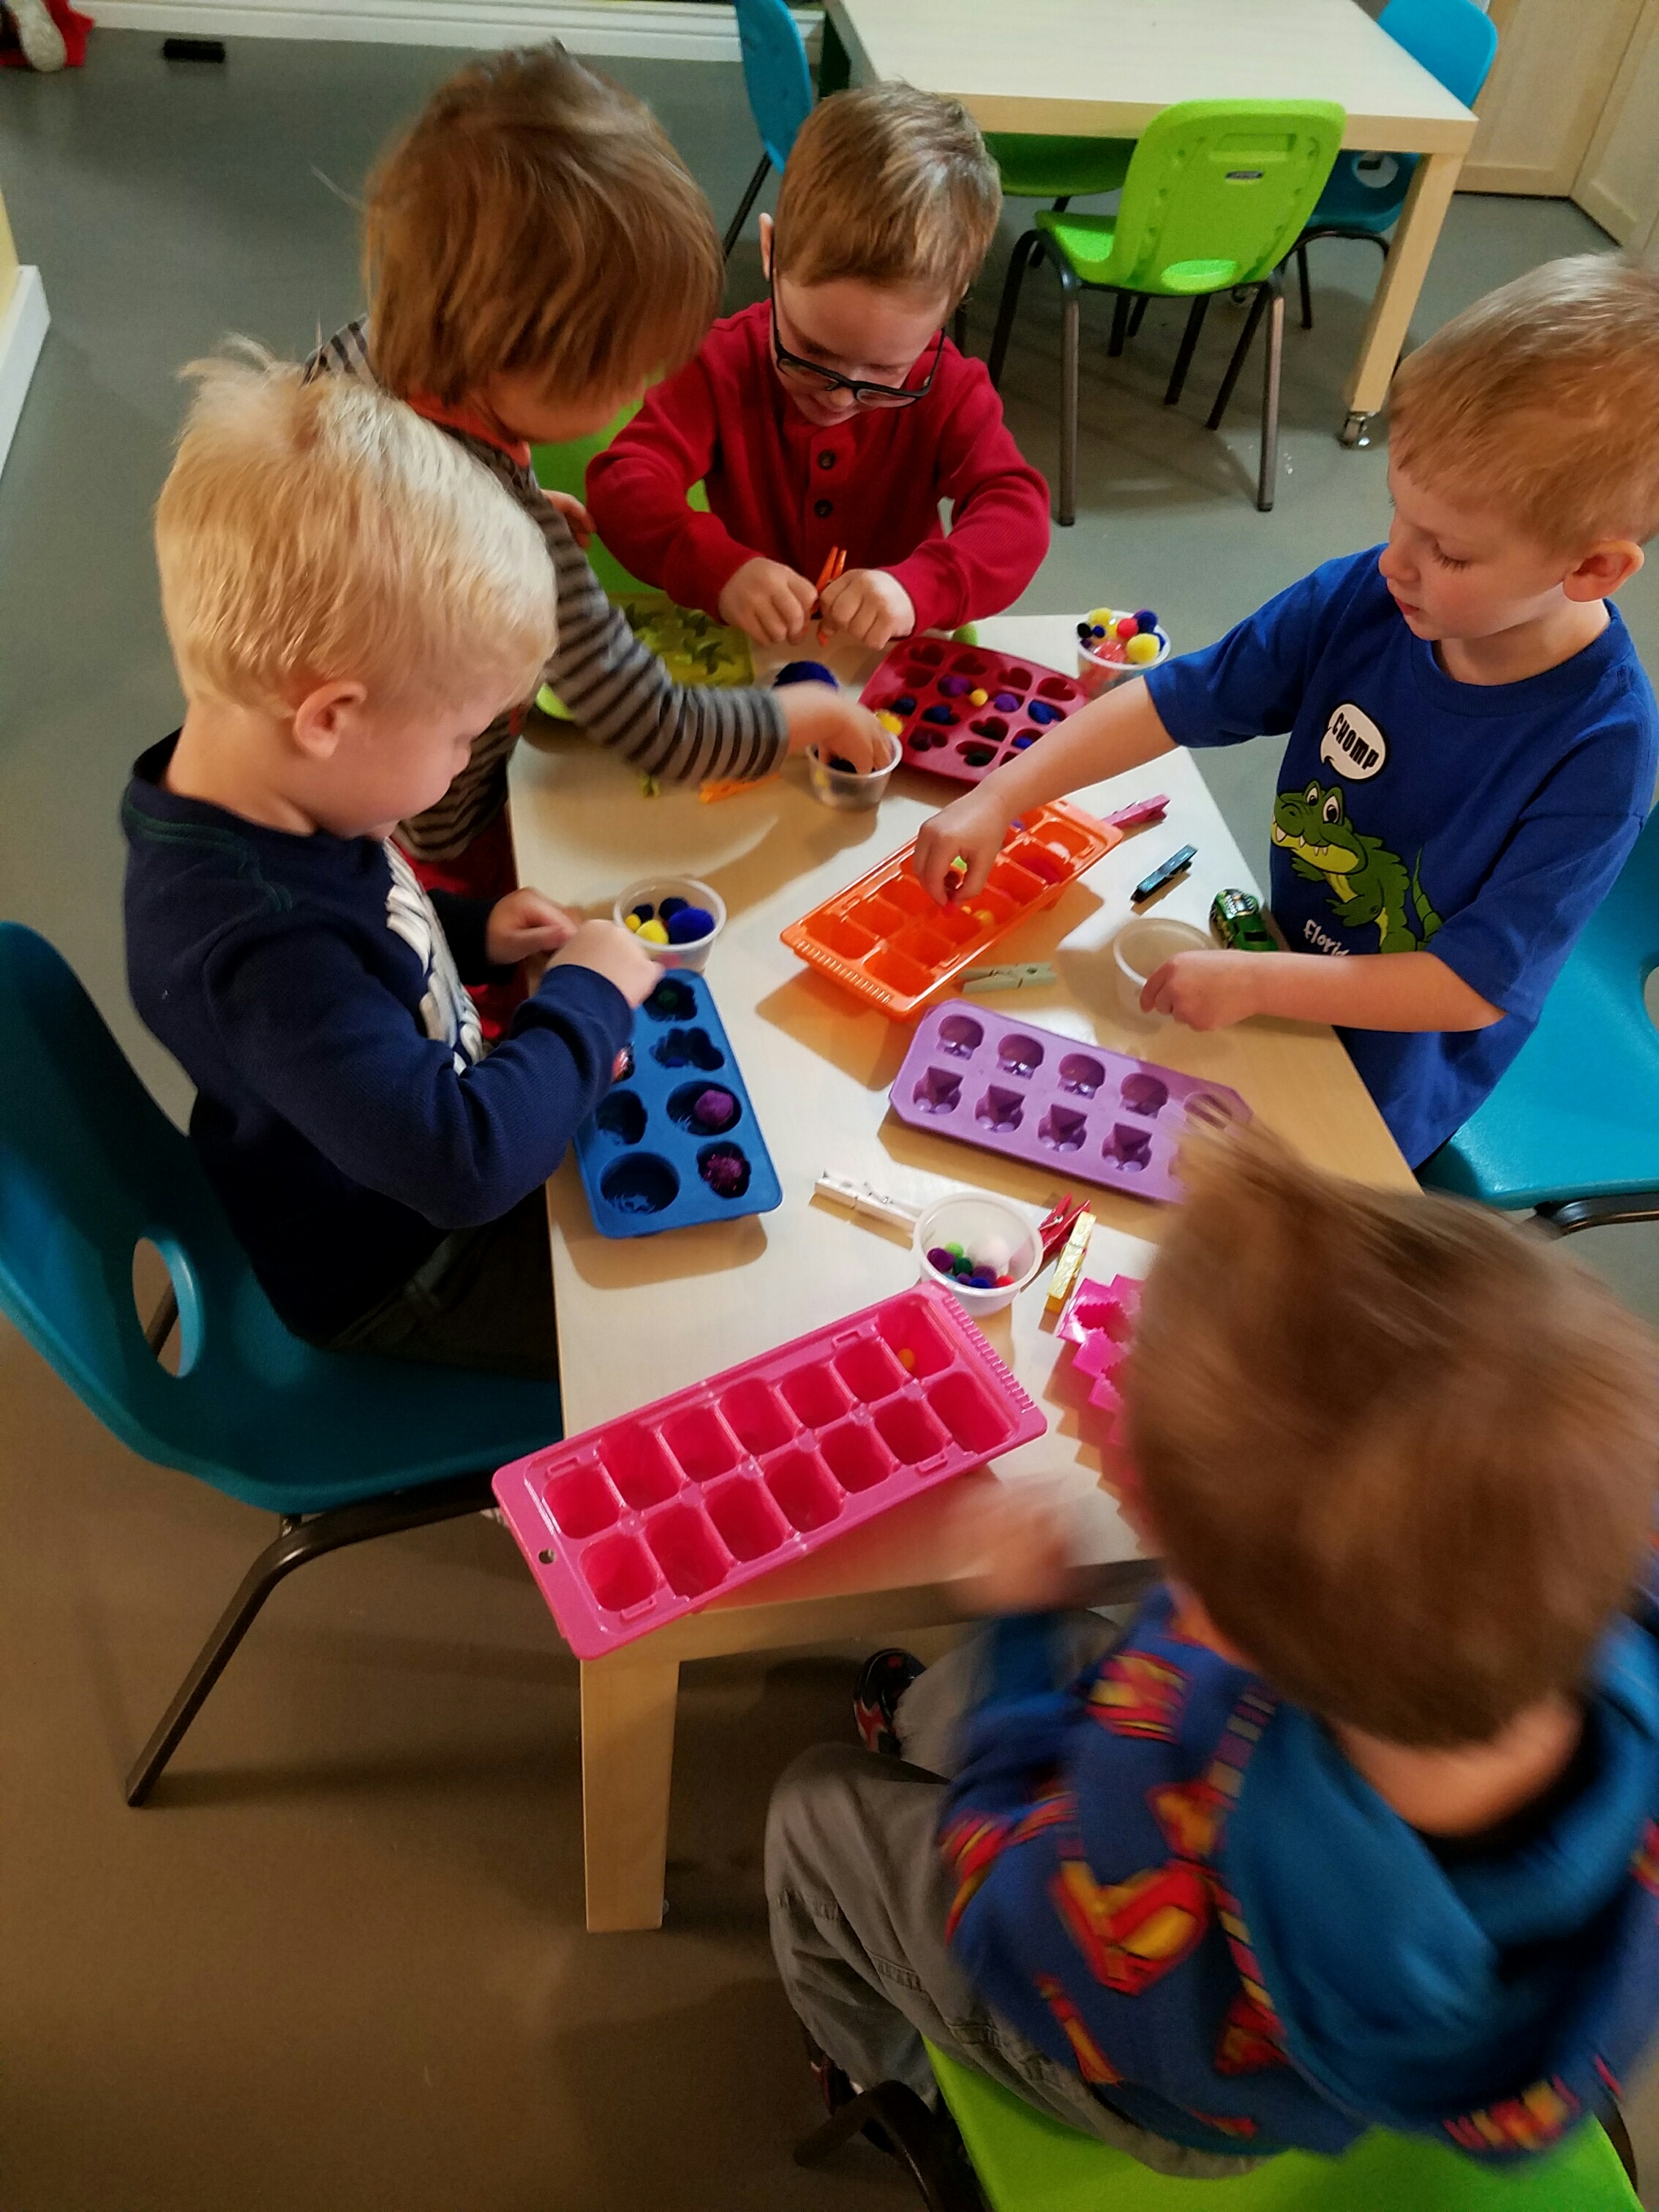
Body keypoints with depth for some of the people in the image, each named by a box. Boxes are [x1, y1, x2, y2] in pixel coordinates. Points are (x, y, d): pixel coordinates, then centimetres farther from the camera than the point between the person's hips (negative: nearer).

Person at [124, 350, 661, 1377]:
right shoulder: (260, 945, -41)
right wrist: (588, 998, -28)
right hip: (386, 1274, -9)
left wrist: (469, 930, -3)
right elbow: (460, 1160, -43)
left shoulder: (256, 796, -11)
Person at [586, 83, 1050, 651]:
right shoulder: (724, 364, -8)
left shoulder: (948, 389, -6)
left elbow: (1018, 513, -16)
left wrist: (918, 588, -35)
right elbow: (621, 485, -16)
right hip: (742, 657, 0)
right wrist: (721, 571, -35)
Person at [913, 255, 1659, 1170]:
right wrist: (997, 799, -20)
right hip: (1285, 963, 5)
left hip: (1390, 1076, -4)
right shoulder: (1361, 599, -18)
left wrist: (1255, 983, -32)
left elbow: (1474, 987, -26)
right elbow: (1174, 701, -13)